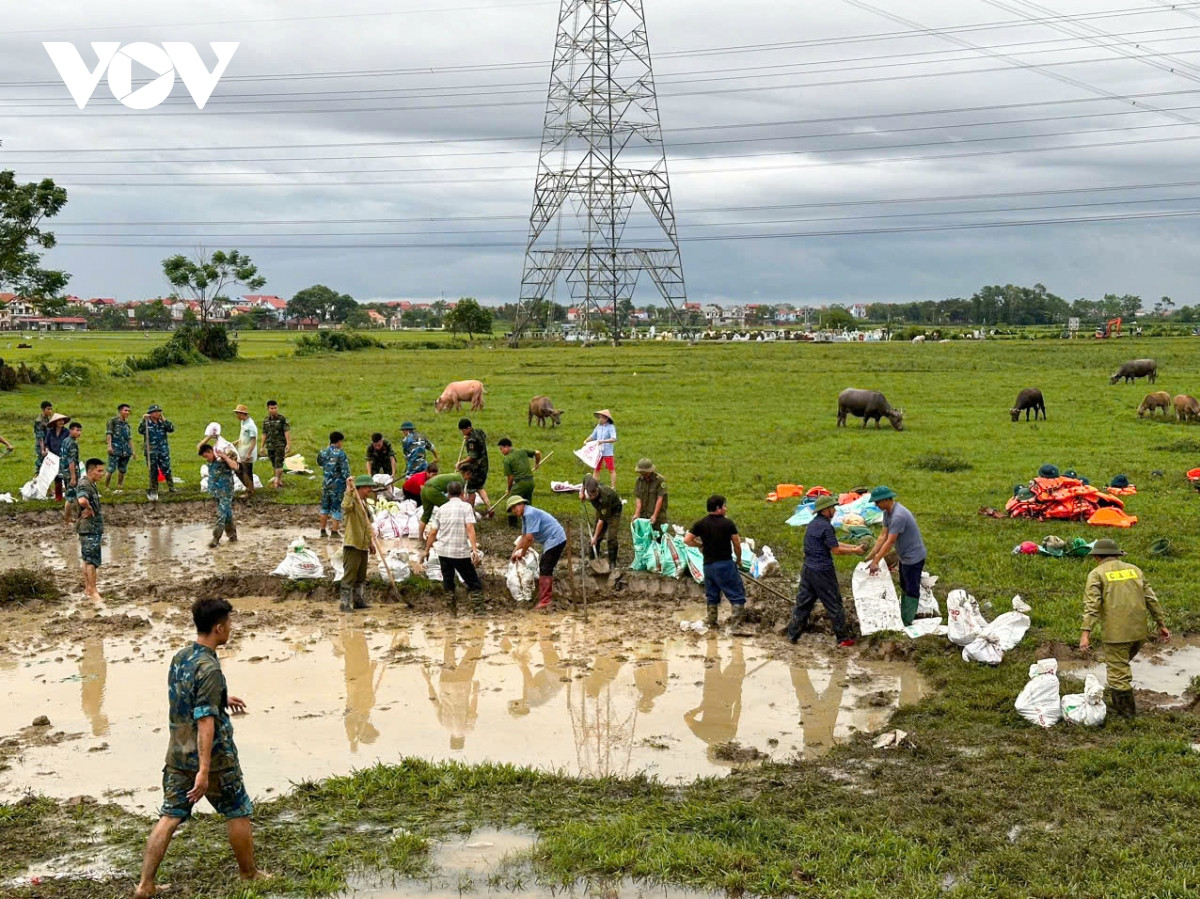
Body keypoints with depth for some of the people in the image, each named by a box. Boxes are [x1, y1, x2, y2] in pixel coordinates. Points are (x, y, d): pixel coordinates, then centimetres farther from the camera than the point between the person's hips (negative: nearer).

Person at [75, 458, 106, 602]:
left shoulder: (90, 485, 13)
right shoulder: (85, 485, -19)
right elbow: (82, 500, -41)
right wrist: (89, 509, -23)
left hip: (94, 528, 10)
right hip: (89, 529, -10)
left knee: (88, 560, 16)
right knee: (92, 560, -5)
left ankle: (87, 588, 24)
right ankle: (93, 591, -1)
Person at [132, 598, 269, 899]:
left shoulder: (179, 657, 5)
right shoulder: (209, 668, -22)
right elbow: (205, 721, -26)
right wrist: (204, 770, -28)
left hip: (178, 757, 7)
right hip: (212, 759, -7)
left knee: (170, 816, 9)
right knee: (238, 813, 12)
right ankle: (249, 873, 26)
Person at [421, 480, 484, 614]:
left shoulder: (441, 509, 7)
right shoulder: (466, 507, -4)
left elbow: (432, 532, 8)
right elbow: (470, 528, -16)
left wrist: (426, 550, 18)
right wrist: (474, 549, -22)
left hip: (443, 552, 4)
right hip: (461, 552, -4)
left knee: (448, 581, 18)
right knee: (473, 582, 5)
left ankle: (452, 609, 21)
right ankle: (478, 608, -1)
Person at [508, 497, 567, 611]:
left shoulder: (530, 514, -19)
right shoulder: (525, 516, 14)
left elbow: (529, 538, -22)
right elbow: (524, 537, 21)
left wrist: (522, 553, -10)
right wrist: (515, 551, 11)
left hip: (555, 540, -11)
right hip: (550, 542, 11)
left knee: (545, 571, -11)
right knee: (544, 570, 18)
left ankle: (544, 602, -11)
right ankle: (547, 598, 26)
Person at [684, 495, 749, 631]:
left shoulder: (701, 524, 2)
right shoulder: (728, 523, -9)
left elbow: (687, 540, -1)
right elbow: (737, 544, -6)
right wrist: (738, 559, 10)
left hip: (708, 564, 5)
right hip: (725, 563, -5)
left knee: (712, 594, 19)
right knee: (736, 594, 1)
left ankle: (711, 621, 26)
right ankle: (737, 623, -6)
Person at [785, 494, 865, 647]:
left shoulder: (812, 524, 12)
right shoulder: (825, 526, -18)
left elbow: (833, 543, 16)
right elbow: (836, 550, -15)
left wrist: (853, 546, 13)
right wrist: (854, 551, -3)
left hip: (808, 569, 8)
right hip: (822, 571, -8)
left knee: (803, 602, 13)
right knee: (833, 604, 2)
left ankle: (792, 635, 15)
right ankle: (843, 638, 10)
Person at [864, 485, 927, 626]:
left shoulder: (898, 516, -31)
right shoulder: (887, 513, -1)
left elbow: (890, 542, -30)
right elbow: (883, 535, 1)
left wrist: (876, 561, -27)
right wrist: (870, 556, -3)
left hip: (913, 557, -10)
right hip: (904, 556, 10)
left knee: (911, 591, 0)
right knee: (904, 588, 21)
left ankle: (906, 623, 6)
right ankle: (902, 617, 35)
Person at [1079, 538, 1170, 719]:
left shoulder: (1097, 574, -1)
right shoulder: (1134, 569, 15)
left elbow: (1092, 604, -12)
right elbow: (1151, 599, 13)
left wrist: (1086, 633, -18)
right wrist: (1161, 624, 17)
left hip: (1116, 633, -6)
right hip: (1139, 632, 6)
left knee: (1118, 671, 3)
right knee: (1120, 665, 24)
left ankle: (1127, 710, 7)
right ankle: (1116, 701, 30)